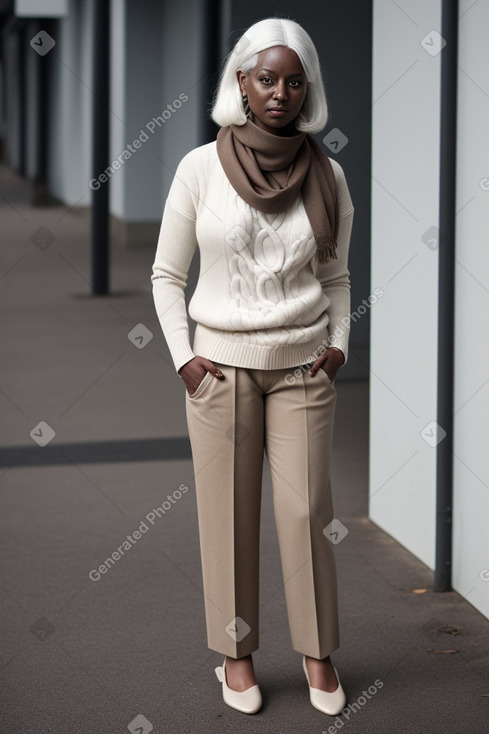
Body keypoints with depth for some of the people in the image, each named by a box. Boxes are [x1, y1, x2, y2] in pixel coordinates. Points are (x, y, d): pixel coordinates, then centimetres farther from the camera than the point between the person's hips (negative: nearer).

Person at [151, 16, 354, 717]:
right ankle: (236, 649, 17)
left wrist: (339, 343, 0)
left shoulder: (328, 175, 1)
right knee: (228, 513, 4)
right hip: (222, 364, -1)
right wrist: (183, 356, -5)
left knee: (307, 512, 0)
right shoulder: (200, 167, -5)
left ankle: (318, 649, 15)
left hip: (304, 367, 1)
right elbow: (167, 273, 3)